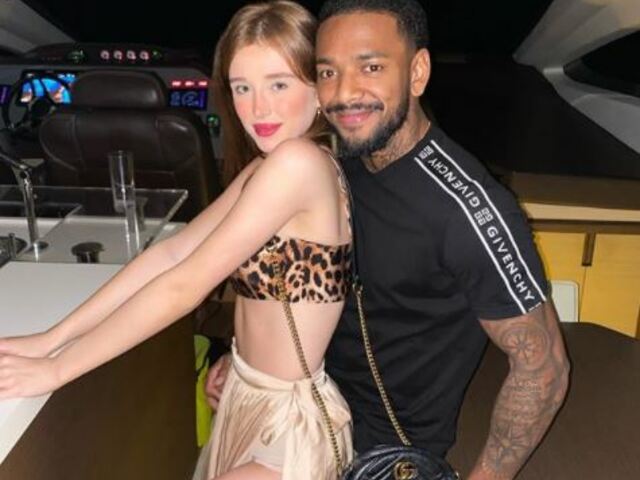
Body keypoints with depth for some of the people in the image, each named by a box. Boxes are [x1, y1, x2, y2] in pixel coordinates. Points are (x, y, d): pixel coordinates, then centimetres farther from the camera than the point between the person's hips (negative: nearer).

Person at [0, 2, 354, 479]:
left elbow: (184, 286, -24)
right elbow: (171, 252, 0)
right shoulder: (262, 169, 4)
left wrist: (57, 369, -16)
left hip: (291, 419, -8)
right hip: (248, 397, 8)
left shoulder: (299, 162, -24)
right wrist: (51, 338, -4)